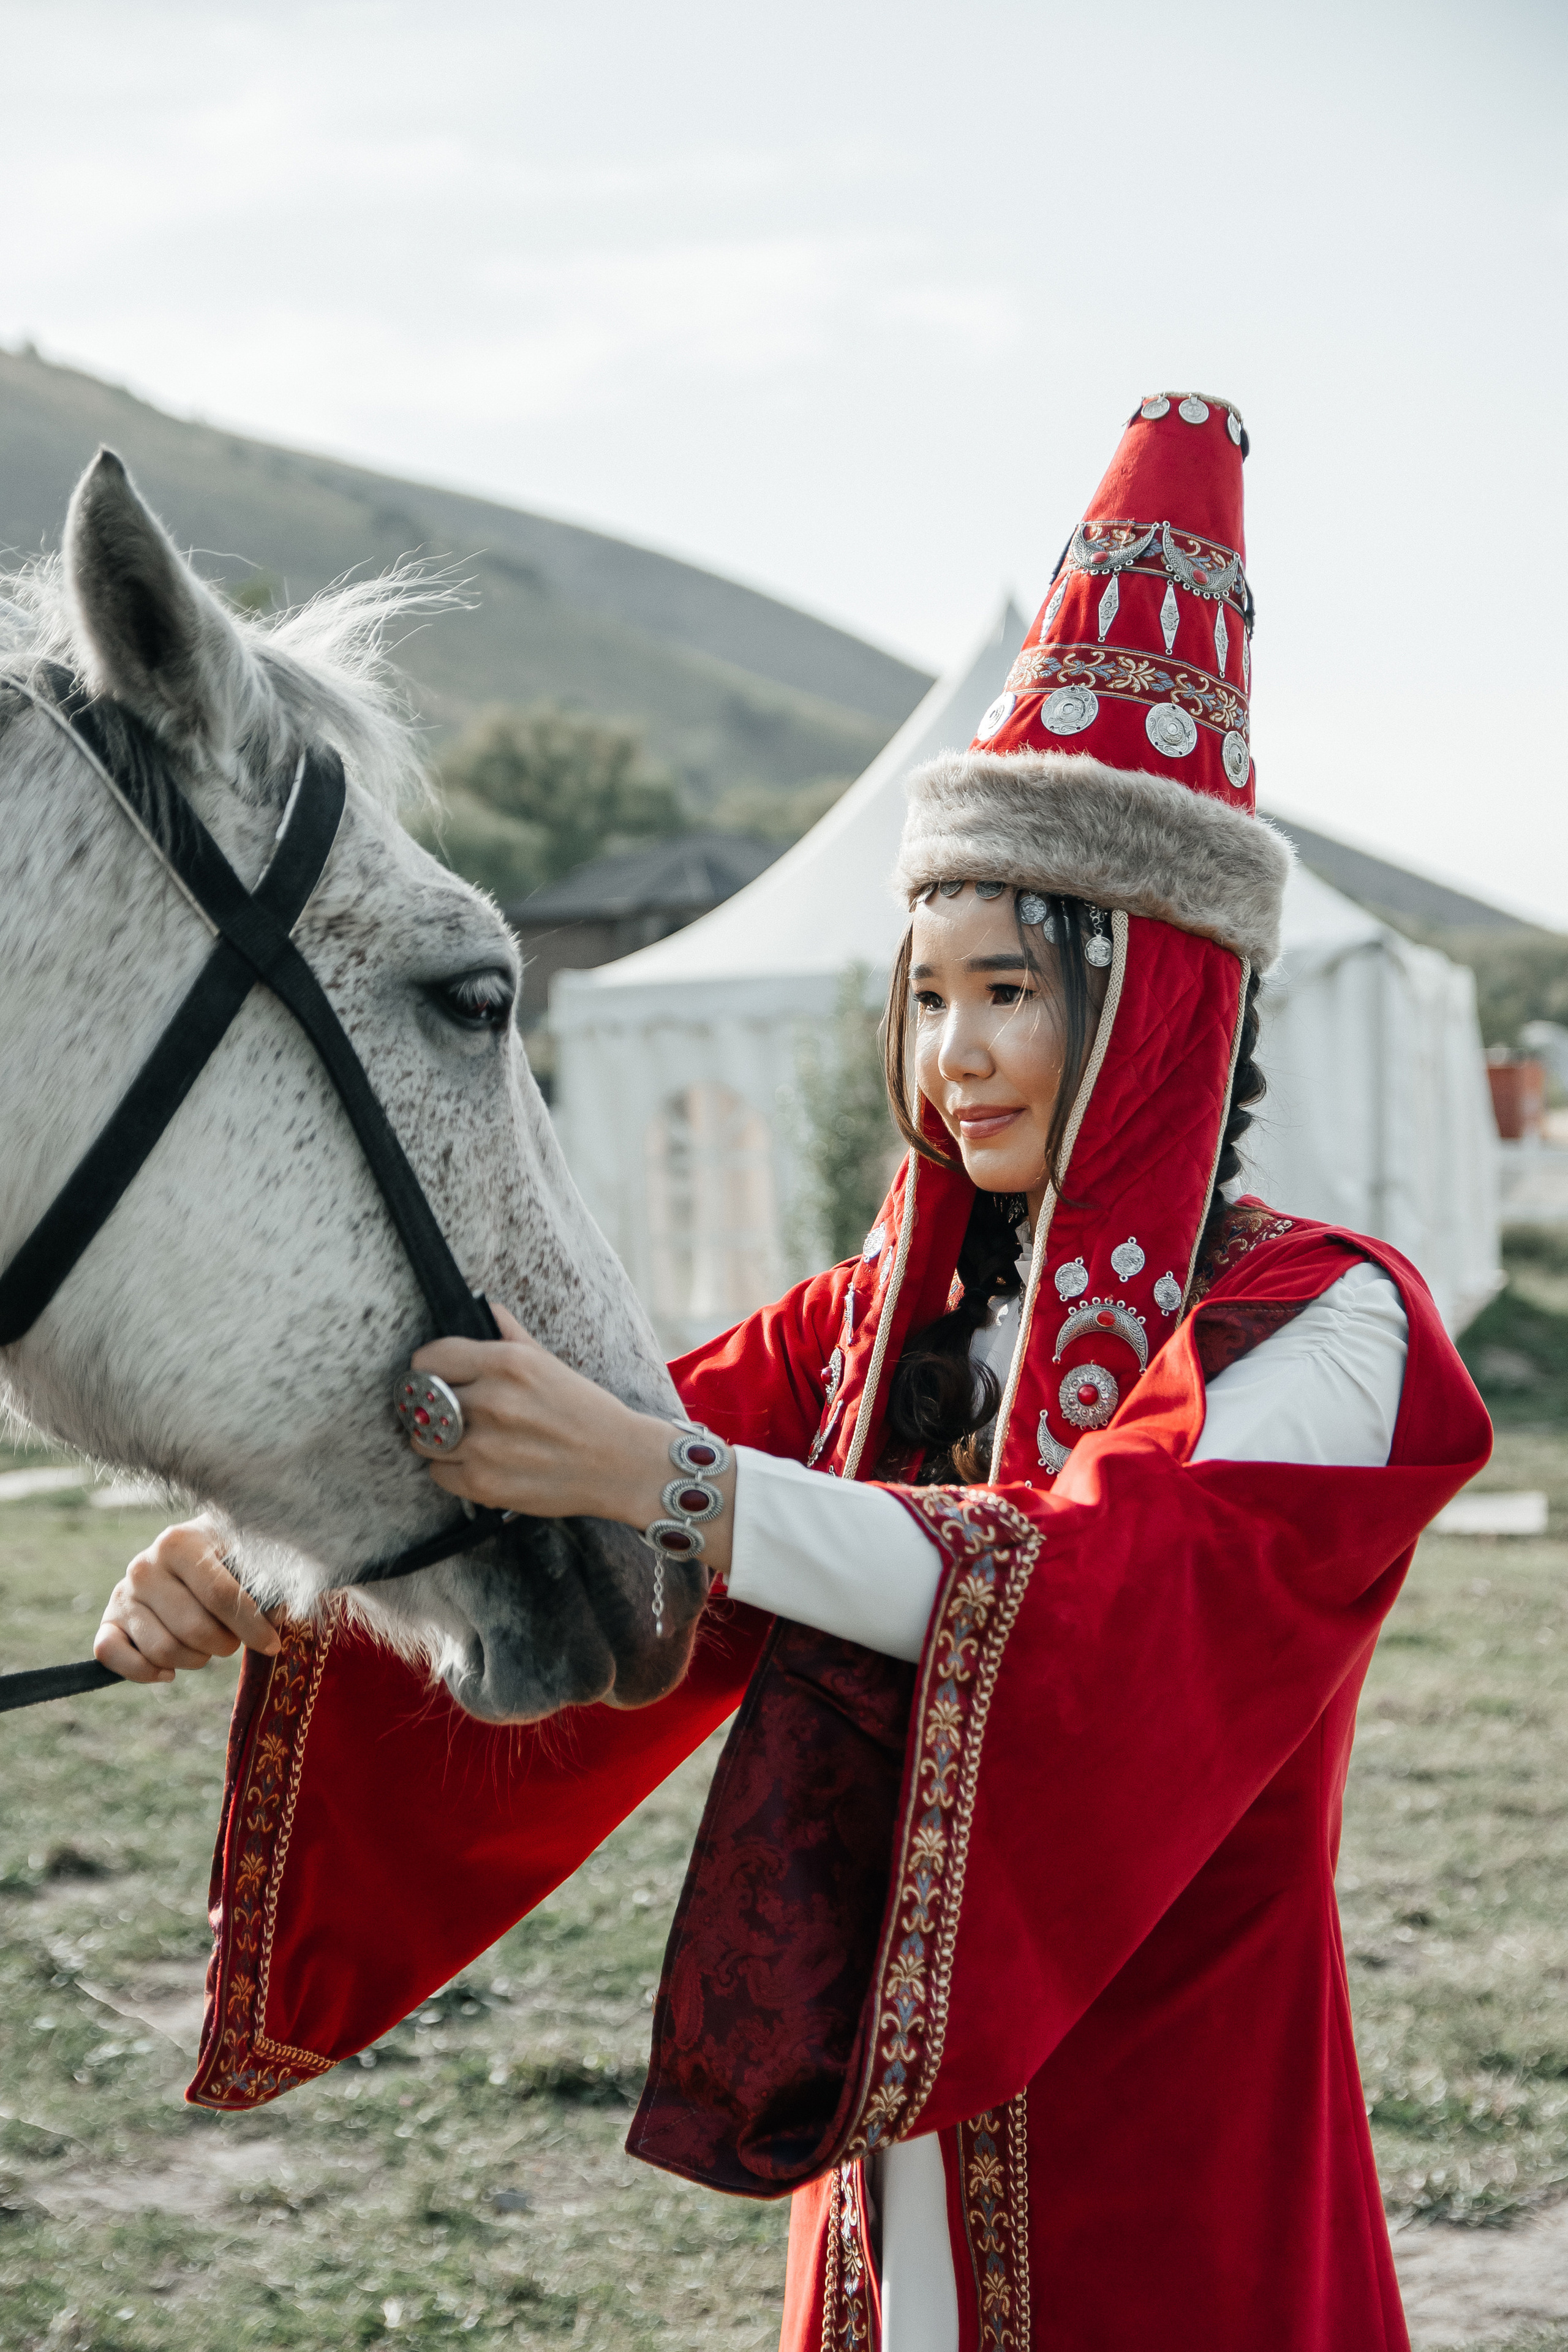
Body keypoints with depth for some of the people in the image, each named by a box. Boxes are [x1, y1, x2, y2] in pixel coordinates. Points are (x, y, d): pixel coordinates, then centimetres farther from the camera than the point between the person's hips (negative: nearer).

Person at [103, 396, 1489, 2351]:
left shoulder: (1320, 1331, -11)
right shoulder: (872, 1326, 7)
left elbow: (1111, 1598, -28)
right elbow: (563, 1521, -2)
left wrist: (652, 1476, -39)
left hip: (1171, 2193, -5)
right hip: (885, 2171, 5)